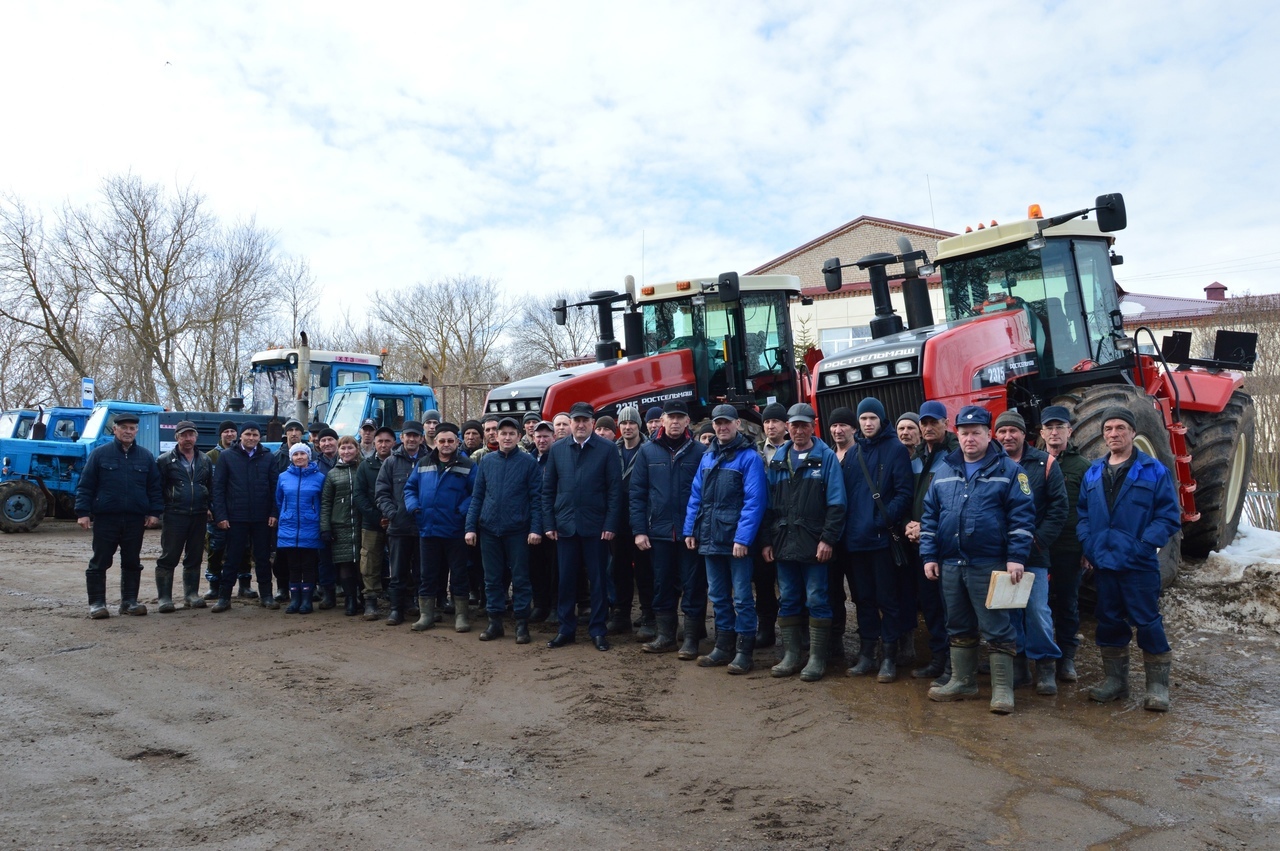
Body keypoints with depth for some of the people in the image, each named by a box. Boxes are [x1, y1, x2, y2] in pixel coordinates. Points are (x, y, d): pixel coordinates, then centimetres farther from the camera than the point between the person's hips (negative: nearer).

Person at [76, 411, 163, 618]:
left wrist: (154, 512, 2)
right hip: (105, 518, -2)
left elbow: (155, 487, 10)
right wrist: (83, 512, -7)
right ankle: (97, 603, 9)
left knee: (132, 562, 8)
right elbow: (85, 485, 0)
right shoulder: (100, 454, 1)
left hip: (136, 519, 3)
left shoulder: (145, 456, 9)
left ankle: (129, 601, 17)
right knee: (100, 562, 2)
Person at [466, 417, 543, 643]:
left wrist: (536, 528, -12)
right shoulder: (487, 461, 7)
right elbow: (477, 496, 8)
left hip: (518, 530, -3)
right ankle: (494, 622, 20)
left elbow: (536, 497, -4)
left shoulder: (529, 462, -2)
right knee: (492, 578, 10)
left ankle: (522, 624, 12)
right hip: (489, 529, 3)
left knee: (520, 578, 3)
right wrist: (470, 527, 2)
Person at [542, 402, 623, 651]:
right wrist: (549, 523, 1)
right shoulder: (557, 450, 7)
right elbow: (548, 489, 8)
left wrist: (611, 525, -11)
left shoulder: (607, 449, -2)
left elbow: (615, 489, -5)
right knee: (566, 579, 9)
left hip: (595, 526, -2)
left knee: (598, 579, 5)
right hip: (565, 525, 3)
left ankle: (598, 631, 16)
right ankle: (566, 629, 20)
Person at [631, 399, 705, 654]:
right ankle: (664, 636, 24)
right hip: (659, 531, 2)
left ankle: (691, 640, 15)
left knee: (693, 586, 5)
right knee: (662, 585, 12)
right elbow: (637, 492, 3)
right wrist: (639, 529, -3)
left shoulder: (699, 451, -3)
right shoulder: (648, 450, 3)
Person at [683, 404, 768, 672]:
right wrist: (690, 530, 7)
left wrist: (743, 538, -20)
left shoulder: (749, 457, -8)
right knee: (718, 596, 14)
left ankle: (744, 650, 10)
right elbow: (695, 496, 14)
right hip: (710, 539, 7)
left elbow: (754, 501, -15)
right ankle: (723, 646, 25)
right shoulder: (707, 457, 12)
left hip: (736, 540, -6)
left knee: (742, 597, 1)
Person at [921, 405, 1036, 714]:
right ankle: (962, 682, 26)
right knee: (959, 627, 14)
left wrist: (1016, 557, -15)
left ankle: (1002, 689, 7)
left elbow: (1022, 515, -8)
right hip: (950, 564, 5)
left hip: (989, 565, -5)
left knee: (997, 629, -1)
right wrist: (929, 555, 7)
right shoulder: (945, 473, 11)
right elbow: (930, 517, 13)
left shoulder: (1008, 470, -3)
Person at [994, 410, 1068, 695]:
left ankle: (1046, 666, 12)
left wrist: (1040, 540, -9)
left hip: (1033, 554, -2)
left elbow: (1059, 507, -1)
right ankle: (1017, 664, 19)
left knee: (1037, 610, -3)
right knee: (1007, 610, 8)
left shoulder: (1043, 463, 1)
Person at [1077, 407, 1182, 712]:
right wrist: (1087, 545, 1)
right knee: (1109, 621, 12)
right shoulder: (1093, 472, 11)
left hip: (1139, 564, -4)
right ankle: (1115, 679, 24)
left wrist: (1145, 544, -15)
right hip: (1103, 563, 5)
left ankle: (1158, 684, 11)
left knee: (1147, 621, -1)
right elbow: (1083, 513, 15)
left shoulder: (1154, 471, -2)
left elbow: (1170, 516, -5)